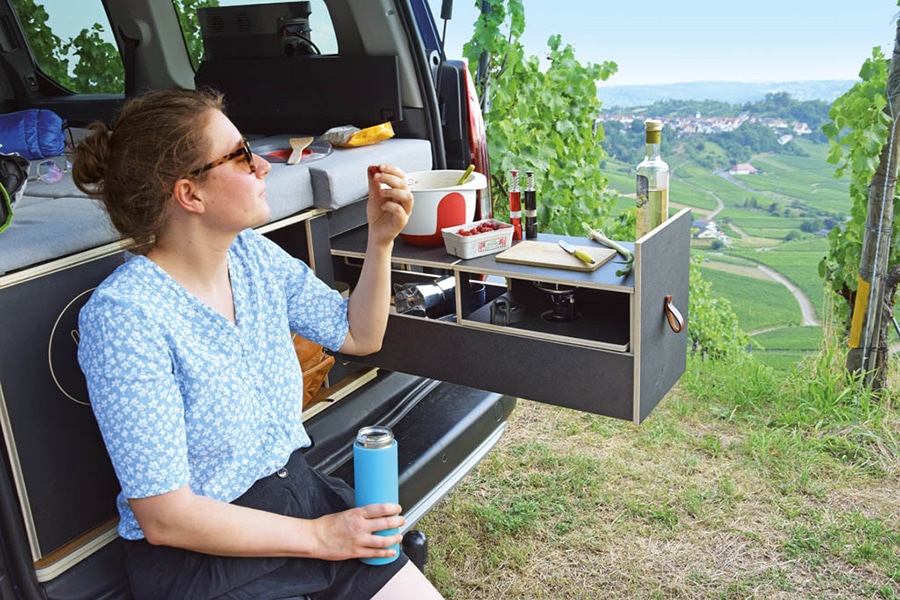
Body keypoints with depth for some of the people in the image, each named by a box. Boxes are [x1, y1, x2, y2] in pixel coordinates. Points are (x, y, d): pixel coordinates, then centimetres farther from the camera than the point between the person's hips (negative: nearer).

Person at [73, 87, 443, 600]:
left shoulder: (253, 255, -2)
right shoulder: (124, 315, -23)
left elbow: (359, 336, 10)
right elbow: (165, 517, -21)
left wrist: (381, 240, -4)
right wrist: (317, 537, -16)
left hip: (297, 492, 6)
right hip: (199, 552, -6)